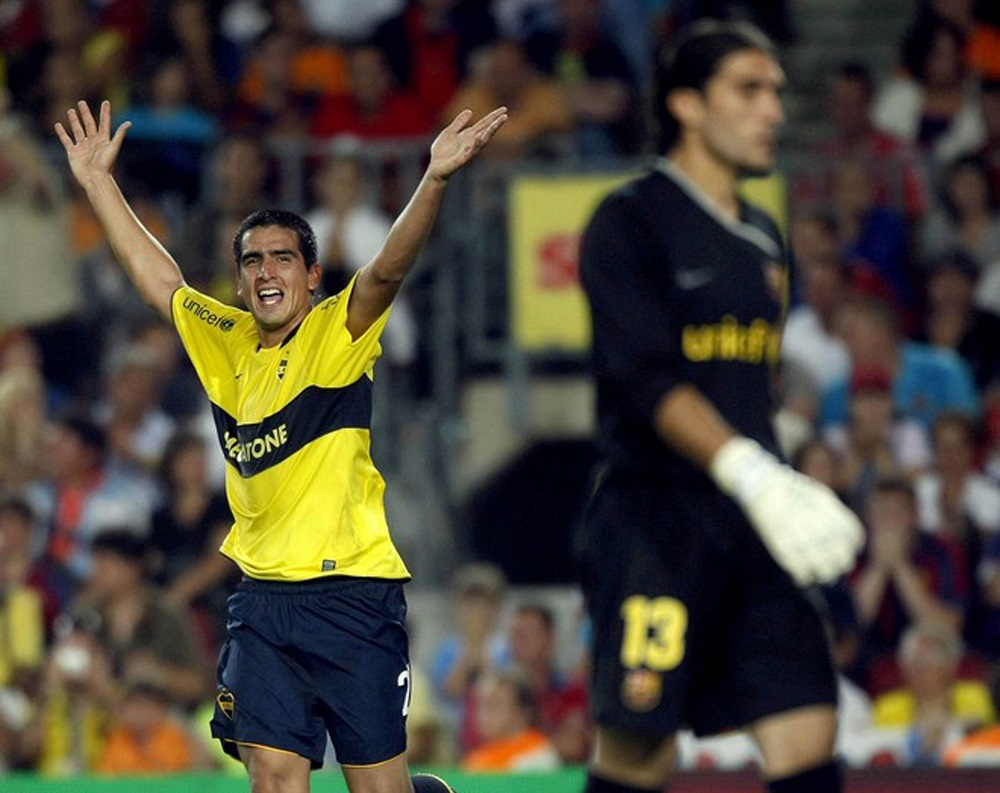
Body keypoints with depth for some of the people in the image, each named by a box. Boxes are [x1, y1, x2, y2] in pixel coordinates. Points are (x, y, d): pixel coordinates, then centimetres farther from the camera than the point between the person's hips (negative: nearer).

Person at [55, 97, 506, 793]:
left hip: (351, 588, -5)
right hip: (263, 595, 5)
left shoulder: (337, 334, -2)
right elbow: (159, 278, 26)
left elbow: (388, 270, -18)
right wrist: (99, 182, 28)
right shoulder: (228, 344, 14)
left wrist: (435, 180, -34)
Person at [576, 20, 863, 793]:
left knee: (807, 731, -5)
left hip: (751, 529, 7)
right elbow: (649, 380, -19)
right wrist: (751, 473, -31)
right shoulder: (631, 222, -7)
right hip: (653, 521, -7)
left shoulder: (761, 237, 18)